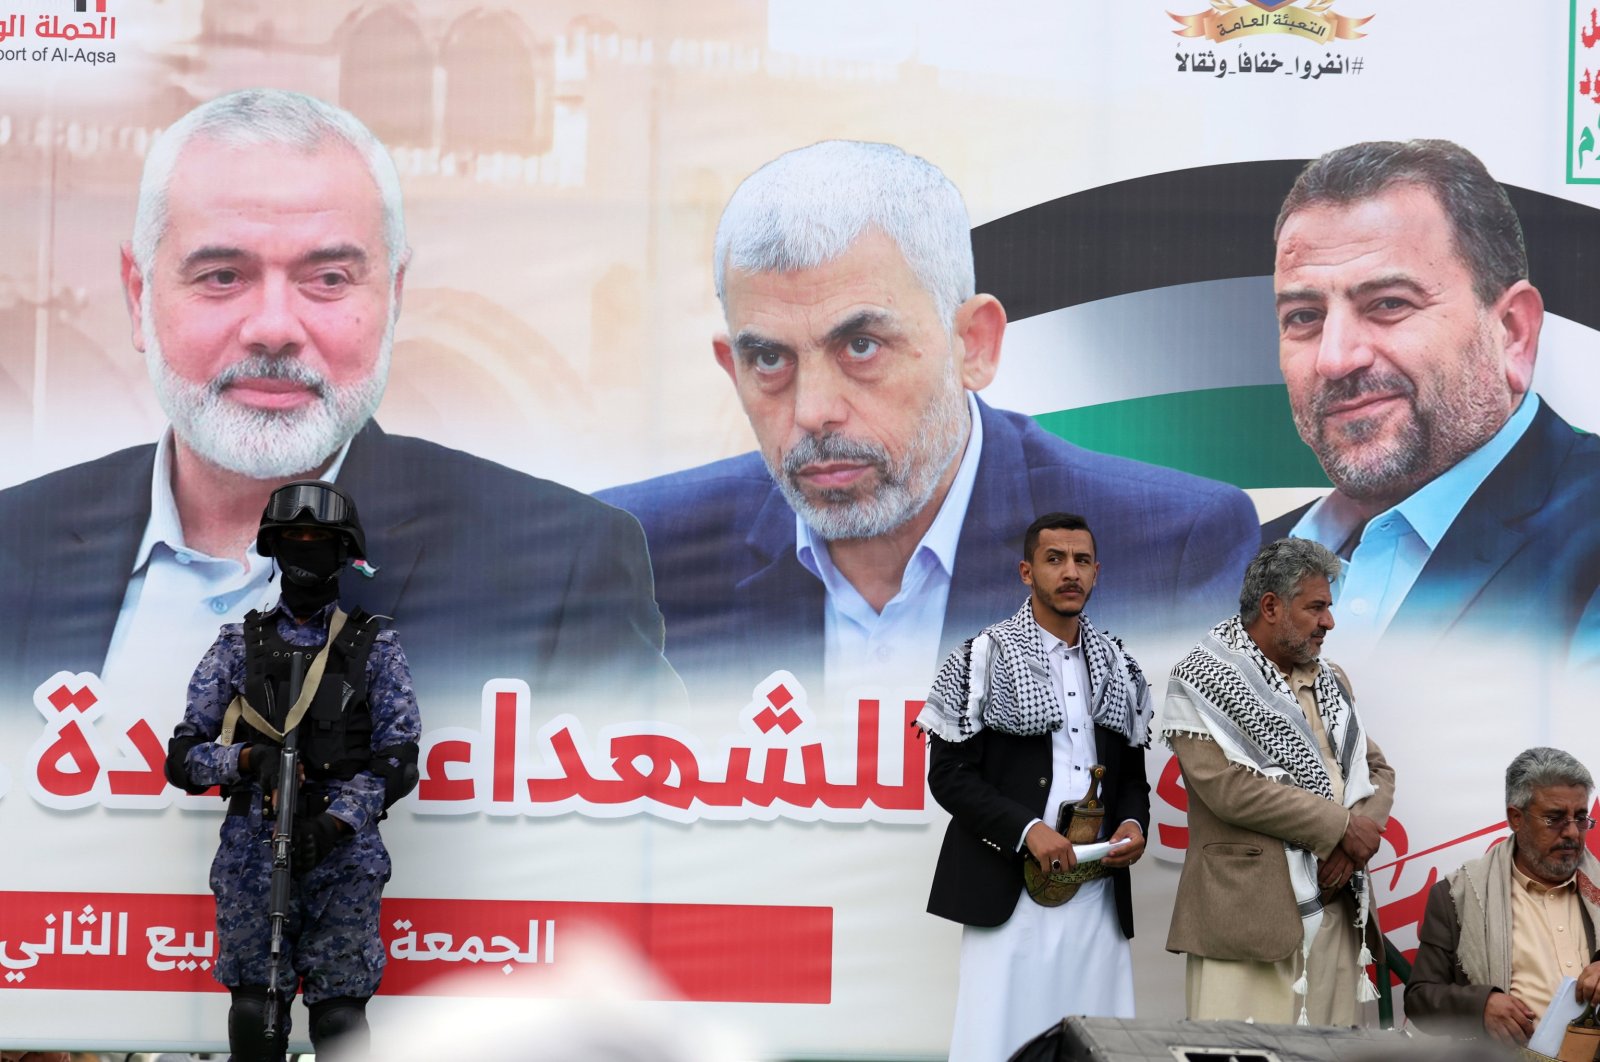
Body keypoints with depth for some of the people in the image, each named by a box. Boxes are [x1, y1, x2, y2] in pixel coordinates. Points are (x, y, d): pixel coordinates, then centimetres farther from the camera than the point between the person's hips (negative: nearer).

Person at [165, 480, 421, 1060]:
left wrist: (335, 822, -15)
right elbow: (182, 758, 9)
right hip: (251, 854, 1)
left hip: (341, 854, -1)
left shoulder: (375, 647, 9)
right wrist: (247, 760, -12)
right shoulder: (237, 646, 13)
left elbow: (398, 760, 1)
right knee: (253, 1013, -2)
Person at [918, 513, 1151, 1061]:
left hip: (1099, 890, 4)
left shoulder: (1118, 667, 13)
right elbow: (948, 774, -5)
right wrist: (1026, 829, -17)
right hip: (1010, 886, -4)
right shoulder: (984, 658, -1)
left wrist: (1133, 822, -2)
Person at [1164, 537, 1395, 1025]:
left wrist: (1353, 845, -5)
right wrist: (1342, 826, -12)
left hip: (1336, 909, 7)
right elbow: (1229, 785, -16)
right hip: (1248, 915, -6)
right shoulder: (1203, 679, -4)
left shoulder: (1331, 681, 19)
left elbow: (1377, 769, 17)